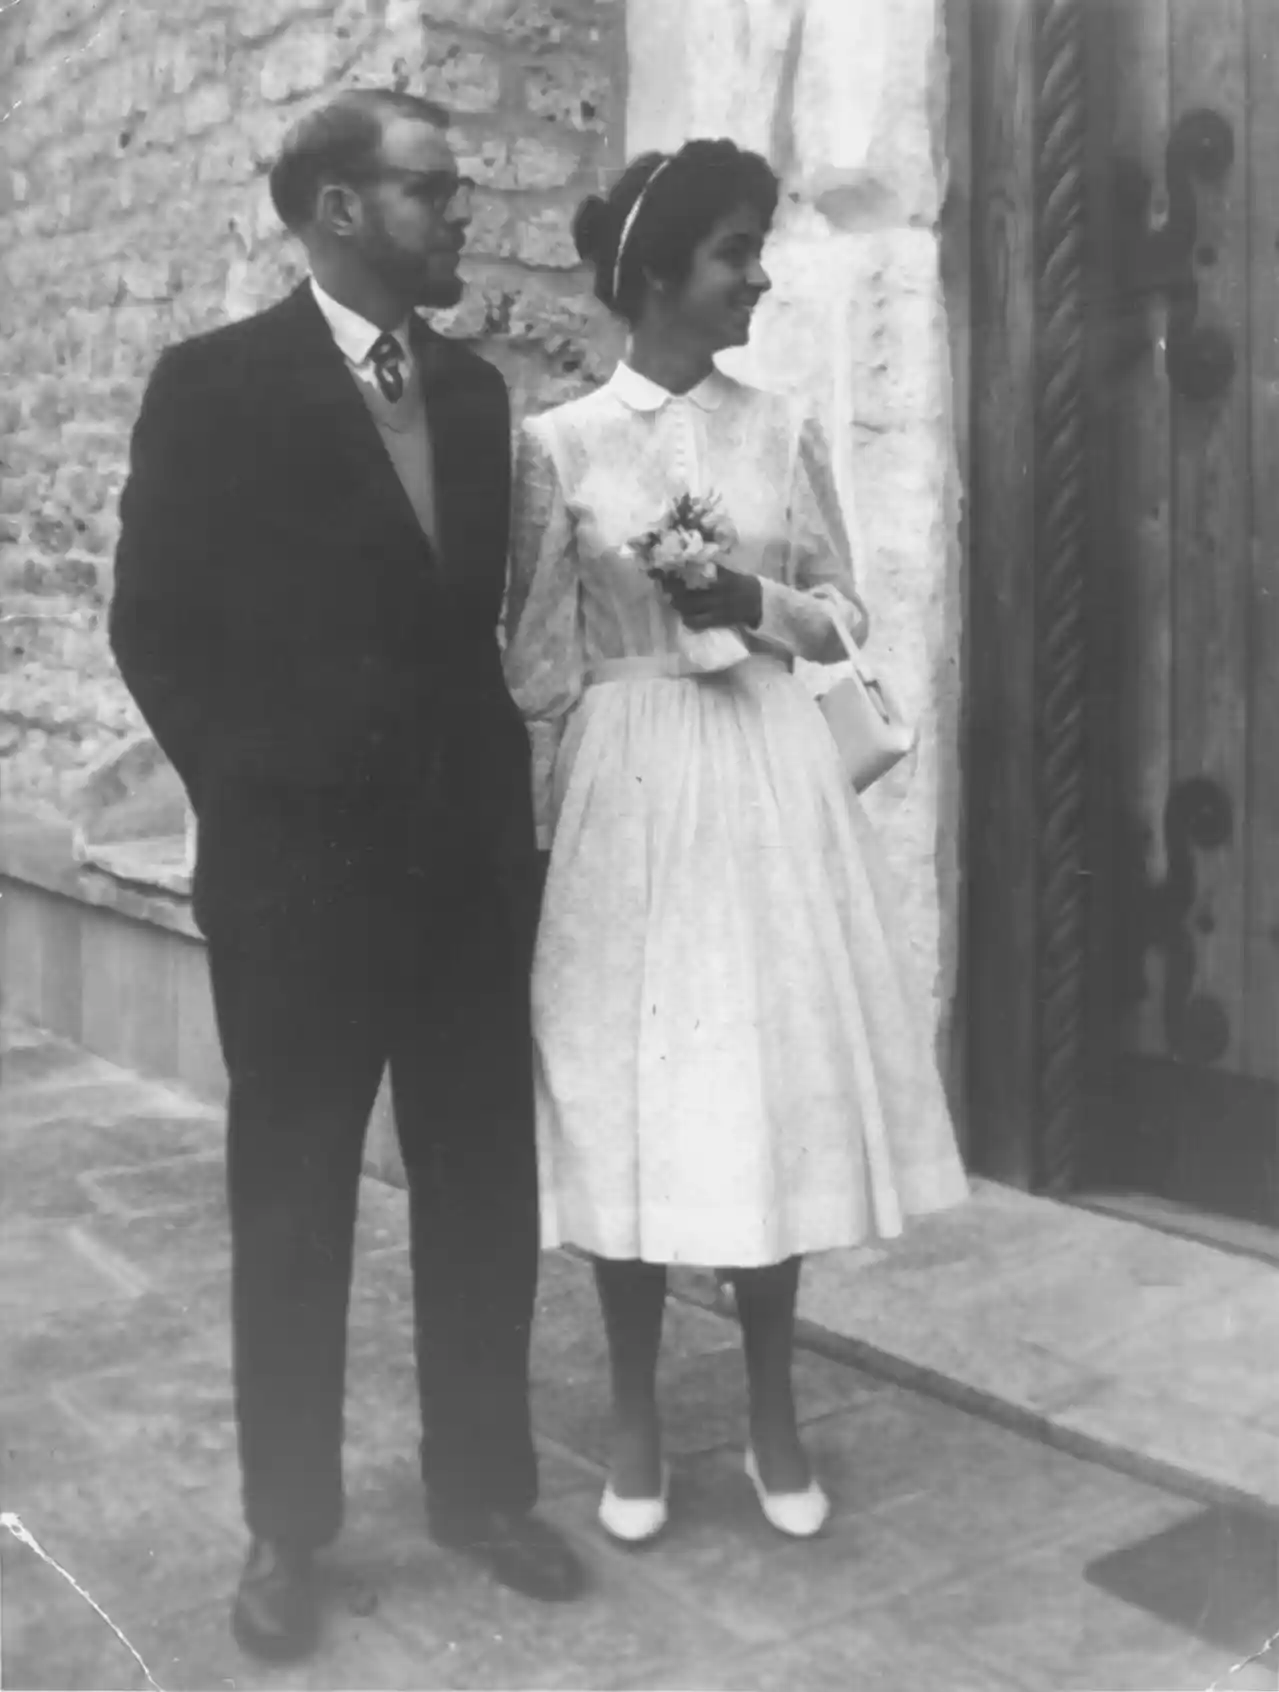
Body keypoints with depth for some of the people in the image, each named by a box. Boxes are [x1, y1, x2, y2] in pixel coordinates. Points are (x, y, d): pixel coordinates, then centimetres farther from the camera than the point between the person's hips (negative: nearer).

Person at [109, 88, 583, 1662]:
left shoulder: (473, 389, 9)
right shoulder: (216, 385, -6)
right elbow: (155, 622, -4)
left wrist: (505, 801, 6)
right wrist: (251, 795, -4)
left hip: (471, 861, 5)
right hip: (301, 869, -4)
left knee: (485, 1194, 12)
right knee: (291, 1211, 9)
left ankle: (482, 1484, 30)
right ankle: (287, 1527, 25)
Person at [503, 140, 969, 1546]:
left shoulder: (781, 433, 6)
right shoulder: (560, 444, -1)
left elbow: (846, 615, 11)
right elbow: (537, 657, 1)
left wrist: (757, 607, -9)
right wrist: (547, 819, -1)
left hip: (767, 781, 2)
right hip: (625, 786, -2)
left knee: (776, 1080, 4)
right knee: (629, 1089, 2)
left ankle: (773, 1415, 21)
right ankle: (636, 1420, 20)